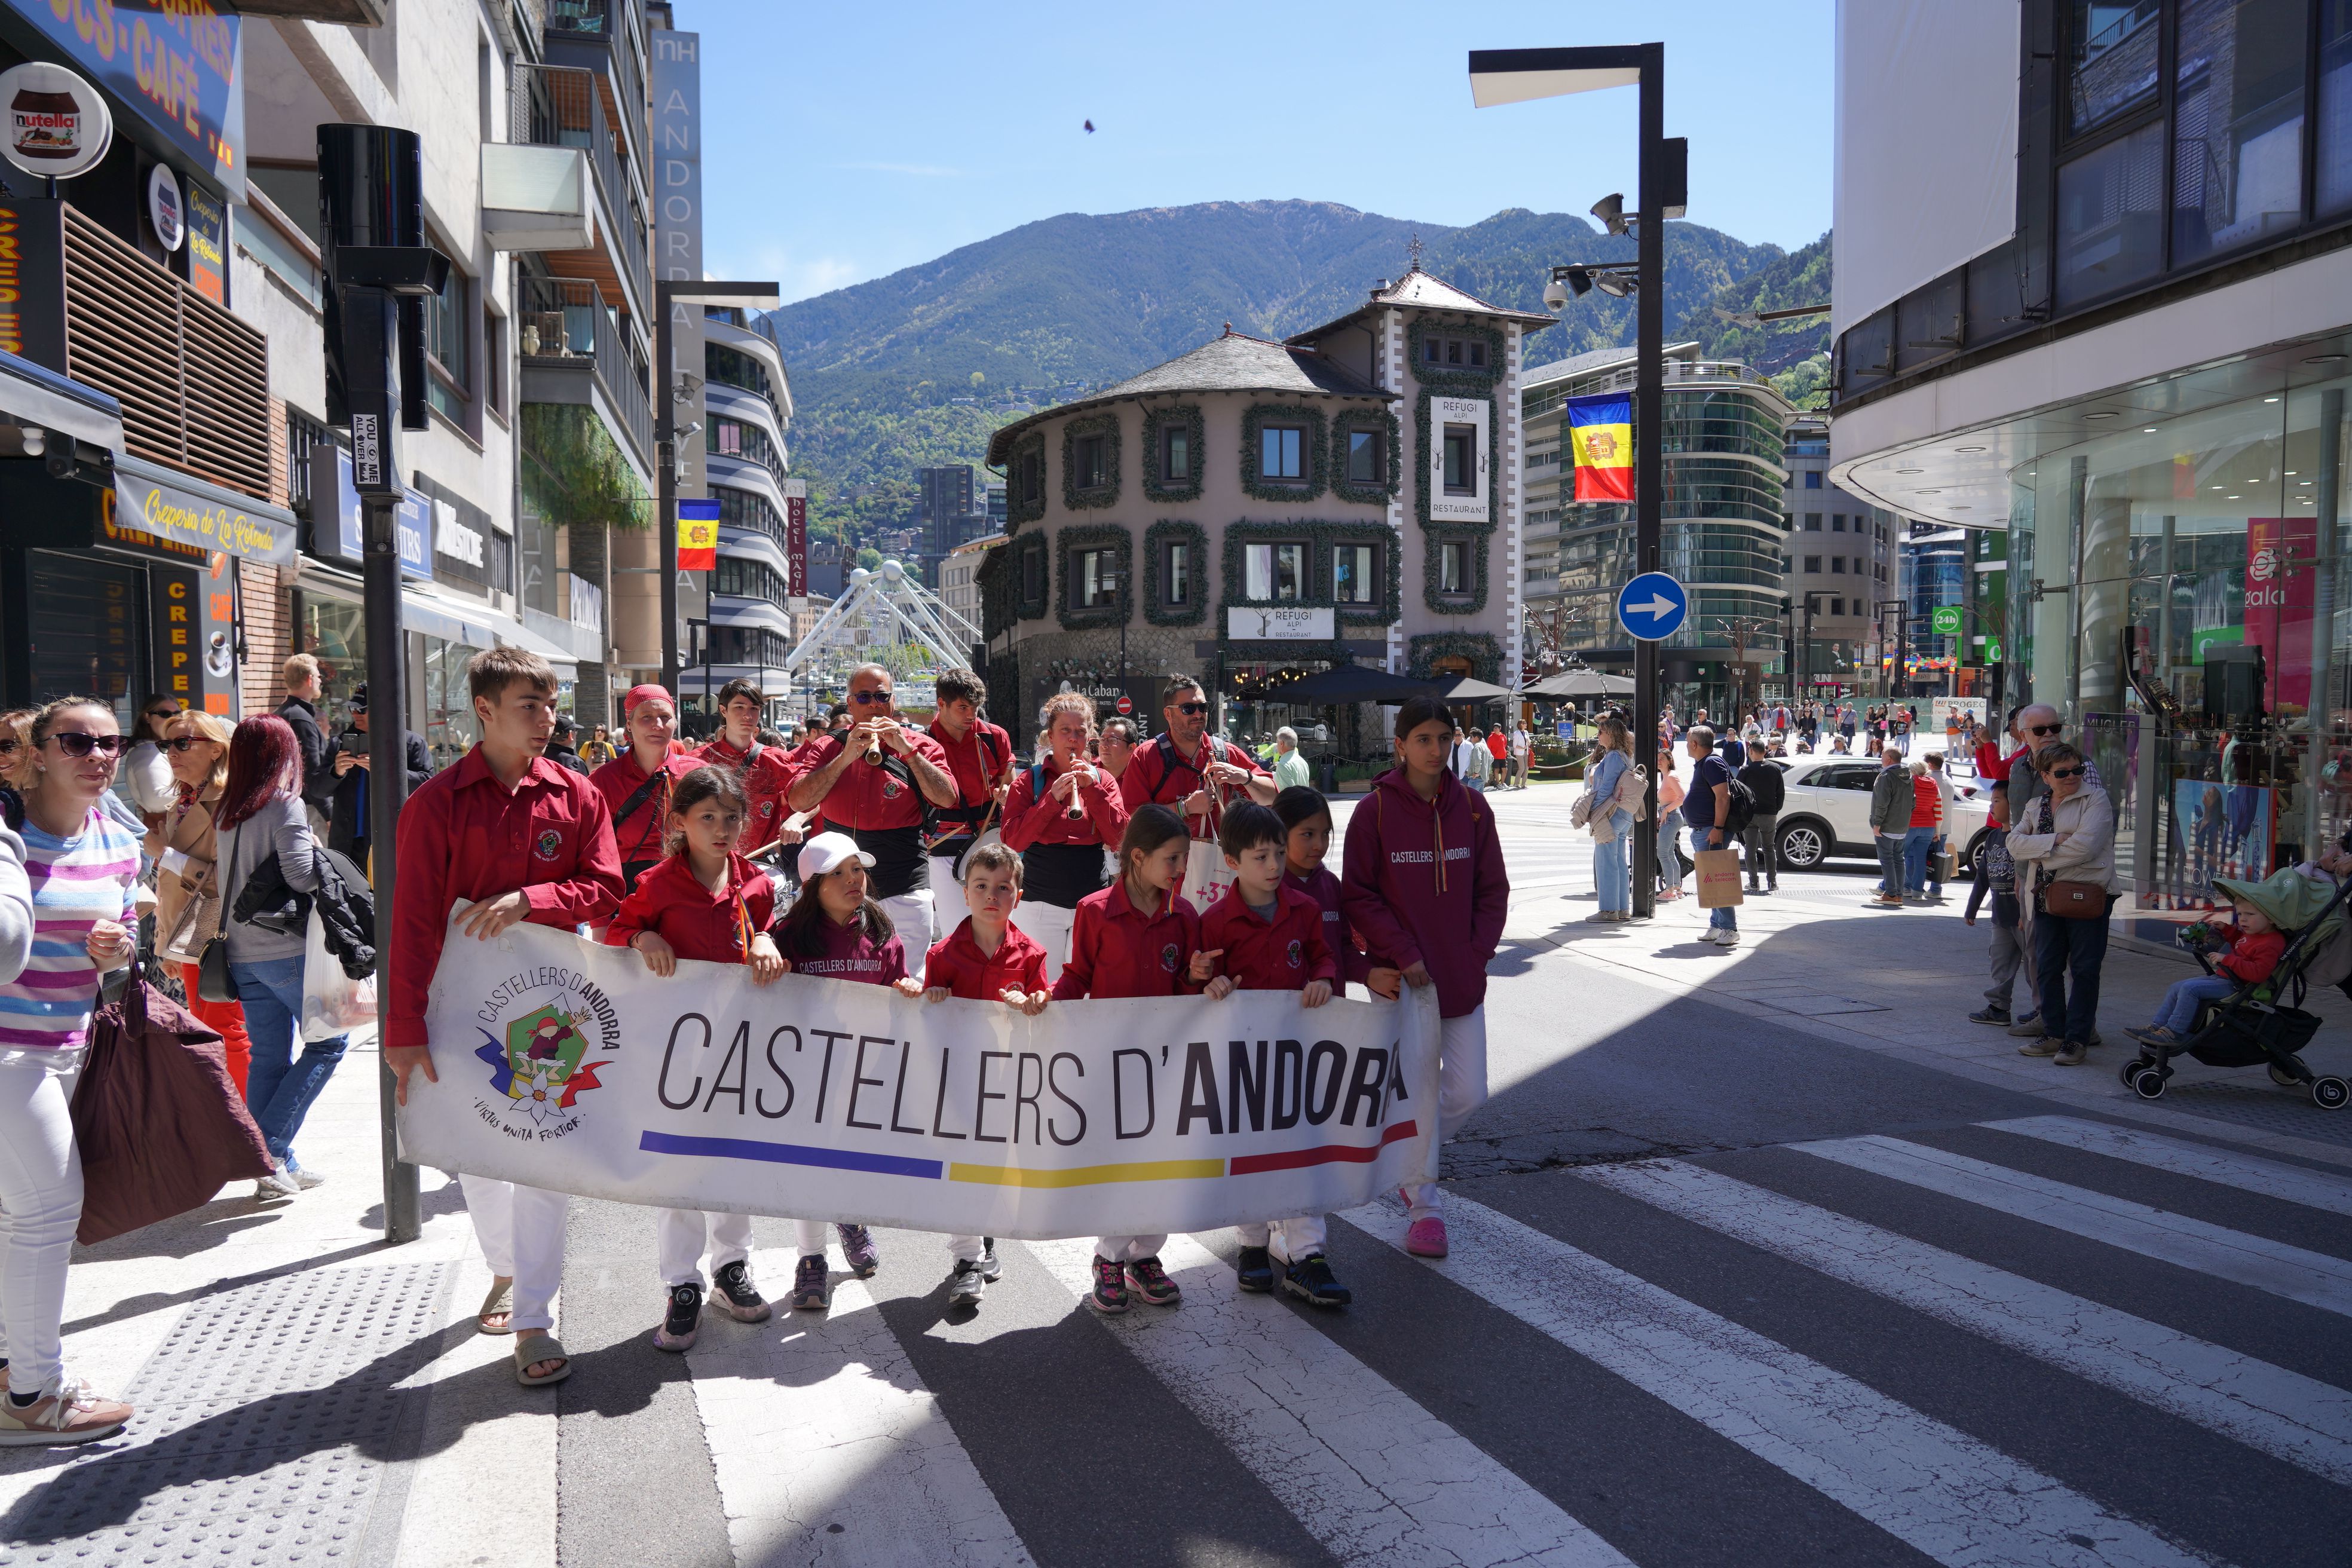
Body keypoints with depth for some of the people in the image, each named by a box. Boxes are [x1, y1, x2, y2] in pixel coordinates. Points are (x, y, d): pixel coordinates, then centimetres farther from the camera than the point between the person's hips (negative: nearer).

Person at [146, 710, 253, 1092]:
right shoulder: (180, 805, 13)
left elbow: (227, 880, -23)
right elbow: (169, 886, 20)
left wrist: (166, 855, -18)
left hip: (223, 940, -9)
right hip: (189, 939, 9)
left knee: (225, 1033, -5)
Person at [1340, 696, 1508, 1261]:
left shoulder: (1471, 807, 3)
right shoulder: (1375, 810, -7)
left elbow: (1493, 889, 8)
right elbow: (1357, 895, -7)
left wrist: (1478, 951, -2)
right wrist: (1402, 955, -13)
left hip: (1462, 976, 3)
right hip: (1401, 979, -3)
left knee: (1468, 1092, 4)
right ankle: (1423, 1207, 21)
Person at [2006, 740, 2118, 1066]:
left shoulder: (2096, 799, -3)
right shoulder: (2036, 806, 15)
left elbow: (2085, 846, -17)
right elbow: (2015, 844, 1)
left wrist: (2041, 856, -7)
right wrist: (2053, 841, -14)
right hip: (2047, 897, 6)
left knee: (2084, 969, -1)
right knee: (2048, 967, 8)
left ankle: (2077, 1039, 3)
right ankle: (2054, 1035, 17)